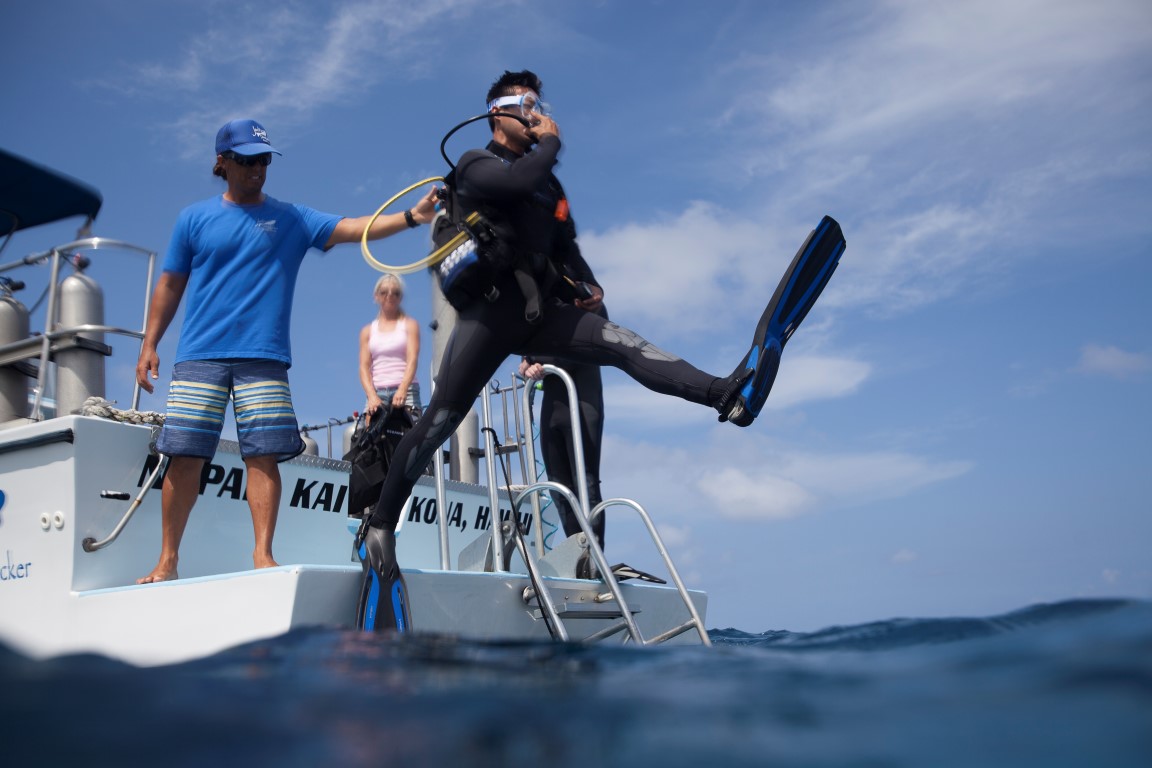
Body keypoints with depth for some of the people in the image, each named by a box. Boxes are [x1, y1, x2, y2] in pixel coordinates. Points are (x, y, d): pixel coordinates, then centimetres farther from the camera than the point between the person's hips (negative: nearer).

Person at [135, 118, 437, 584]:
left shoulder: (291, 219, 11)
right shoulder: (195, 218, 11)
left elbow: (352, 228, -1)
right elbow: (170, 286, 14)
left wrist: (411, 216, -15)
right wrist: (149, 344, 7)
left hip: (264, 358, 0)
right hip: (200, 357, 0)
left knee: (264, 455, -7)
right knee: (184, 456, -2)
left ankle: (263, 555, -3)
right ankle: (167, 559, 7)